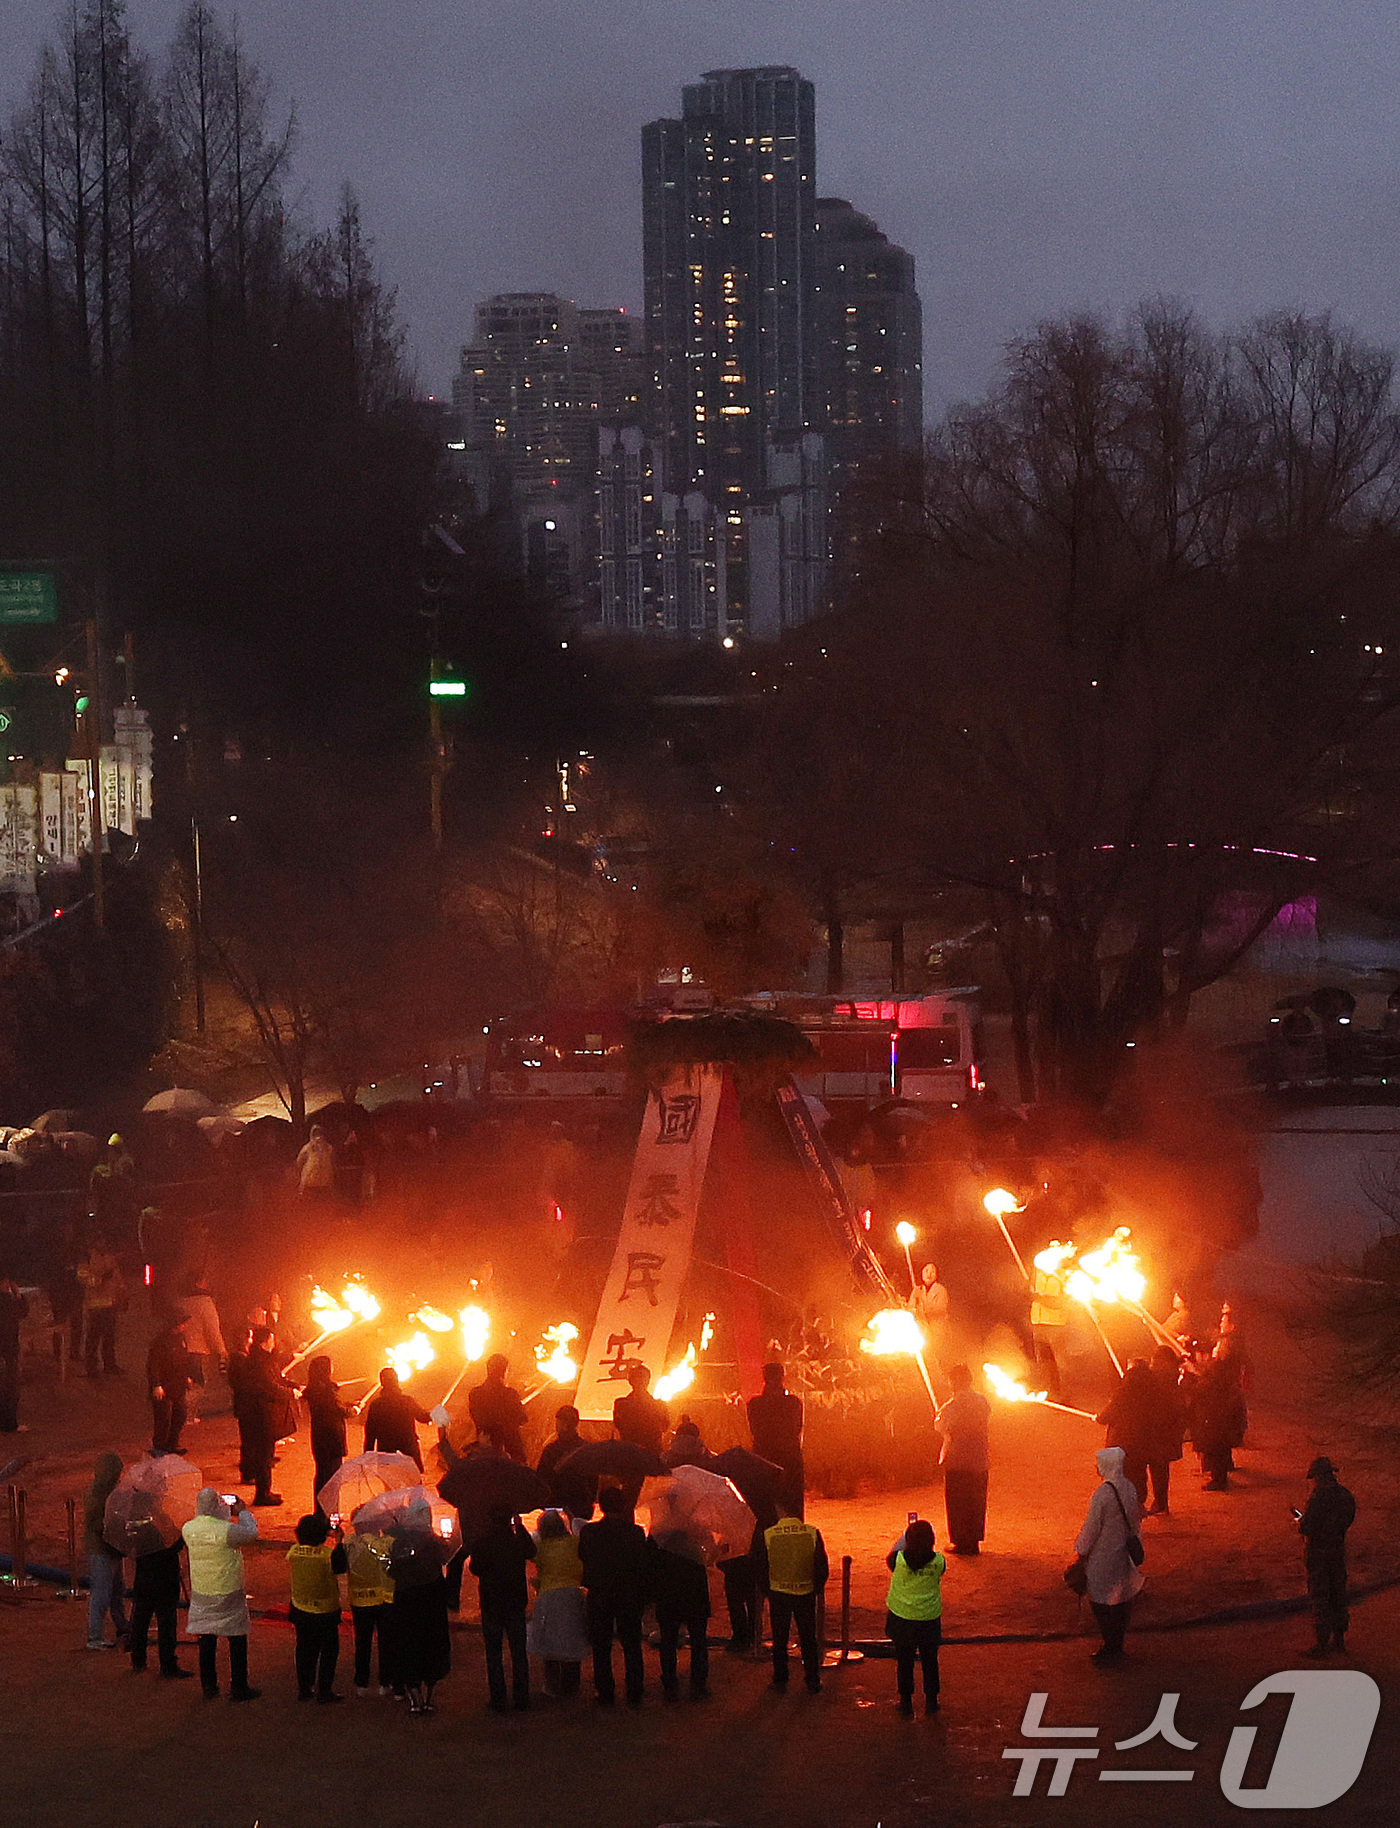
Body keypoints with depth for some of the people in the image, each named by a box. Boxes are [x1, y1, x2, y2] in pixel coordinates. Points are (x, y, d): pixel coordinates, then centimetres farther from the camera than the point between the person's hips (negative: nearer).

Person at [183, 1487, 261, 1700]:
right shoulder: (227, 1530, -23)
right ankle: (238, 1688, 12)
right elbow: (252, 1533, -8)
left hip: (201, 1593, 5)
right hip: (229, 1593, -5)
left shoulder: (188, 1529, -7)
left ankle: (209, 1686, 20)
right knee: (237, 1642, 7)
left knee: (206, 1640, 14)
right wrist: (243, 1512, 6)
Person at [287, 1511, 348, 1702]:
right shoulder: (329, 1553, -20)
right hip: (325, 1611, -4)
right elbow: (340, 1568, -5)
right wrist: (339, 1542, 0)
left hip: (301, 1610, 4)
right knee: (329, 1650, 8)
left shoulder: (293, 1551, -8)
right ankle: (324, 1690, 8)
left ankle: (304, 1689, 20)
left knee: (304, 1649, 16)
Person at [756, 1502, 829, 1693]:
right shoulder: (812, 1533, -11)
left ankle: (780, 1680, 19)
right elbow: (823, 1567, -4)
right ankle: (813, 1682, 15)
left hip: (778, 1593, -1)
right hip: (806, 1592, 1)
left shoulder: (768, 1535, -11)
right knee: (808, 1639, 12)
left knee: (780, 1639, 14)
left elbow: (761, 1569, -3)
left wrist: (767, 1590, 12)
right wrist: (816, 1589, 11)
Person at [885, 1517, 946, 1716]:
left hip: (902, 1618, -1)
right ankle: (931, 1701, 26)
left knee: (904, 1662, 12)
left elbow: (889, 1559, 6)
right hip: (929, 1618, 1)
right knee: (930, 1661, 16)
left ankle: (906, 1702, 20)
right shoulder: (937, 1562, -16)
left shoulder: (899, 1560, -18)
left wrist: (903, 1540, 16)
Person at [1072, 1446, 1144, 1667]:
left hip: (1103, 1558, -8)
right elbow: (1135, 1520, 11)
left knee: (1103, 1606, 3)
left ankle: (1110, 1650, 8)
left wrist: (1081, 1551, -3)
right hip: (1123, 1556, 8)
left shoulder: (1103, 1494, -23)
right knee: (1122, 1601, 16)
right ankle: (1117, 1648, 26)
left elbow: (1091, 1528, -16)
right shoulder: (1129, 1488, 0)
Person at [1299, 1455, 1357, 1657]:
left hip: (1318, 1552, -7)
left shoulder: (1318, 1498, -21)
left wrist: (1300, 1523, 0)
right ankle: (1339, 1637, 26)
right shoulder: (1345, 1495, 3)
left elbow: (1307, 1527, -22)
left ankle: (1323, 1644, 0)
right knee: (1337, 1594, 17)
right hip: (1338, 1549, 7)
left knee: (1319, 1597, -1)